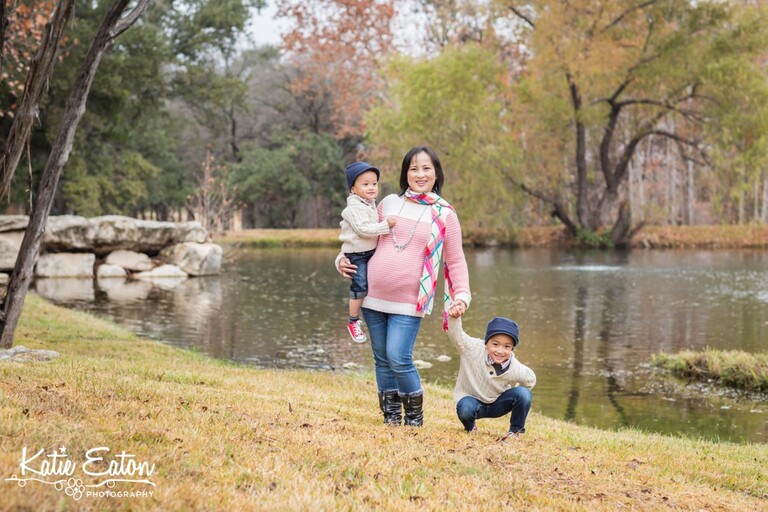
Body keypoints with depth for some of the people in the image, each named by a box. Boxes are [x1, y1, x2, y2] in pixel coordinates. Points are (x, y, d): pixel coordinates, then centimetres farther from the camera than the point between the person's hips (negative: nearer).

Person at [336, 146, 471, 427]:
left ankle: (415, 416, 8)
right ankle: (391, 417, 21)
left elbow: (455, 261, 4)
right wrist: (343, 258, 8)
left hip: (409, 302, -3)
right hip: (373, 296, 4)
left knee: (399, 358, -13)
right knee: (382, 359, 8)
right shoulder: (389, 203, 10)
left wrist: (462, 295, -9)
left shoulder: (445, 215, 3)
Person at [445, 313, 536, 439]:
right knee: (465, 409, -38)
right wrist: (454, 317, -53)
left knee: (524, 394, -24)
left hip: (496, 405, 2)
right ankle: (470, 427, 2)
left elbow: (531, 379, 0)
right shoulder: (474, 349, -25)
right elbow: (455, 333, -34)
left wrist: (516, 398, -7)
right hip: (471, 399, -2)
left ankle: (515, 430, 2)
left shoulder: (515, 369, -20)